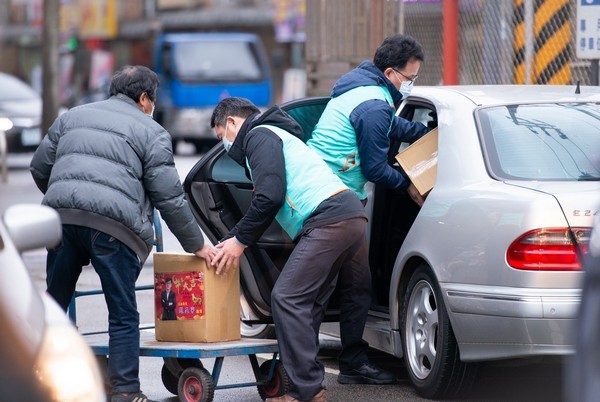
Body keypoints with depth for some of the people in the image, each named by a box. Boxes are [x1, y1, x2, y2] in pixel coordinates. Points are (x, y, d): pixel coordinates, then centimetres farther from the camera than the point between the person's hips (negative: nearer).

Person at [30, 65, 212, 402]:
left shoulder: (71, 117, 24)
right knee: (123, 314, 3)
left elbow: (39, 168, 25)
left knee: (56, 303, 15)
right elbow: (170, 197, 6)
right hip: (112, 225, -4)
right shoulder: (151, 133, 10)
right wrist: (196, 245, 14)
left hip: (61, 218, 4)